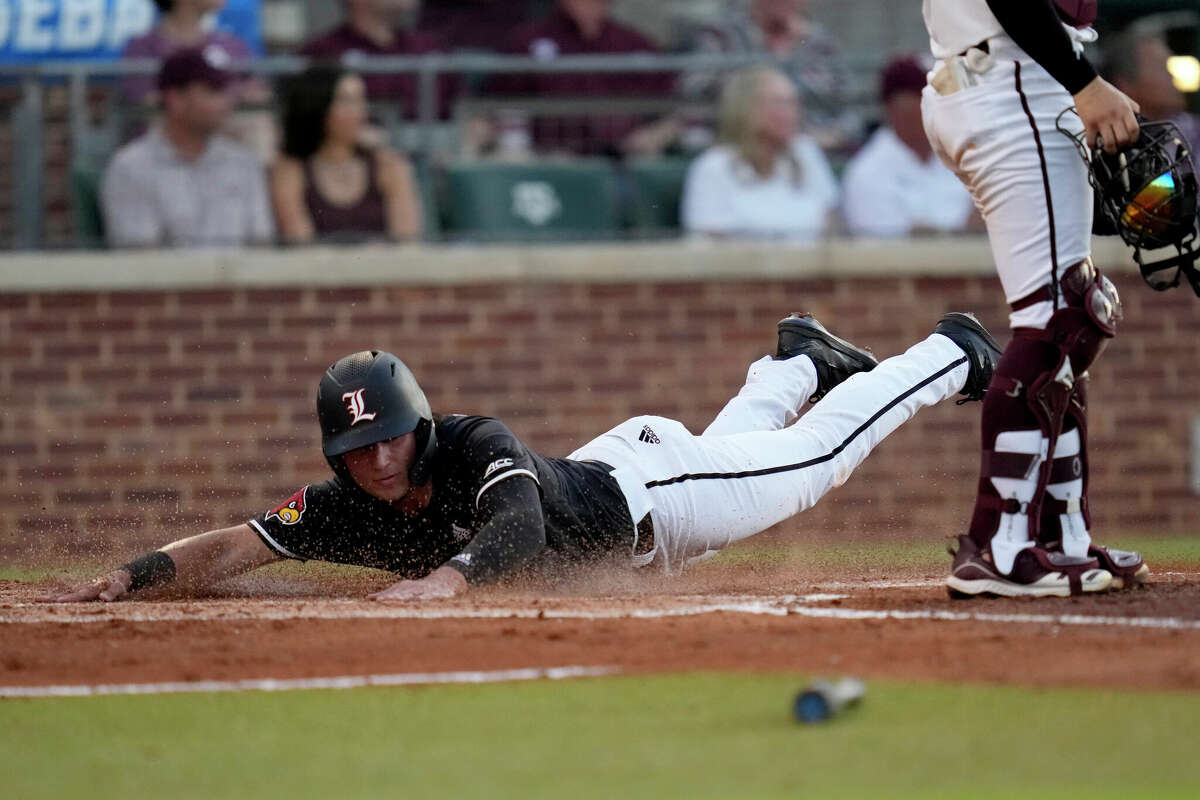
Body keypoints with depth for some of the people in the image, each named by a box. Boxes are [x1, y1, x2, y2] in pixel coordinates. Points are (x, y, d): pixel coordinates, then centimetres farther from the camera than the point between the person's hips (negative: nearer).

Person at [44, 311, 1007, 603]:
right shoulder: (344, 510, -27)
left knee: (811, 459, 11)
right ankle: (795, 360, 62)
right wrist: (132, 574, -45)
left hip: (649, 487, -6)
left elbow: (519, 525, -61)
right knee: (729, 438, 34)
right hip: (594, 474, 6)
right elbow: (233, 547, -29)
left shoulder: (480, 447, -42)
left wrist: (450, 575, -79)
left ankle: (951, 355, 32)